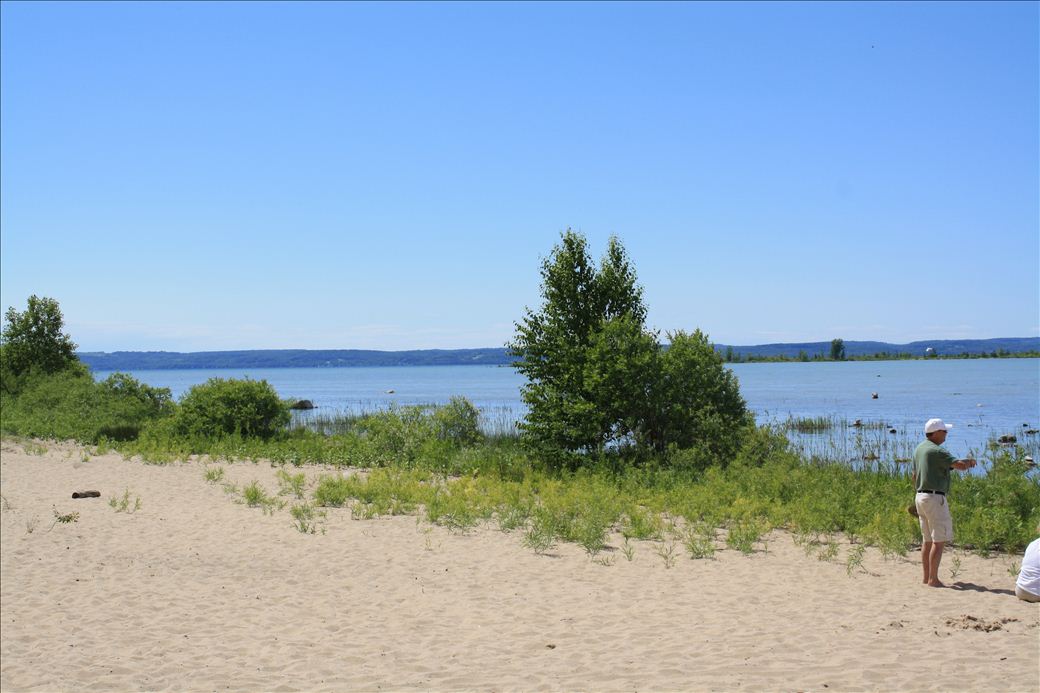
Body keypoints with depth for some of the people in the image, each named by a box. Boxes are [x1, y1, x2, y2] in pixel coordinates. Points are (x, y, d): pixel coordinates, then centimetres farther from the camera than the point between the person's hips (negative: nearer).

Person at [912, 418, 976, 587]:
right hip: (935, 498, -10)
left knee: (927, 540, 12)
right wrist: (970, 462, -1)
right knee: (939, 540, -6)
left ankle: (926, 577, 15)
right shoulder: (936, 451, -15)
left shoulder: (919, 449, 14)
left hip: (920, 497, 10)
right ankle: (933, 579, -8)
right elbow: (959, 465, -24)